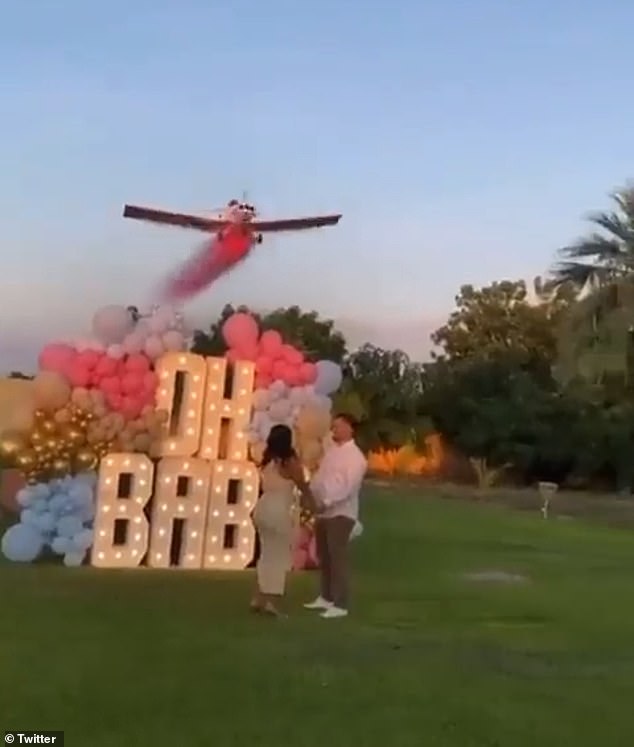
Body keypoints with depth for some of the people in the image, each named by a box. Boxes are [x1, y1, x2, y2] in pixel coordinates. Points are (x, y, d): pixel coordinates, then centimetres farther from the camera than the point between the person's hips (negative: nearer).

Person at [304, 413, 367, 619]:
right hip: (323, 512, 8)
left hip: (341, 513, -8)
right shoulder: (332, 450, 14)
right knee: (324, 556, 15)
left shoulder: (355, 457, -11)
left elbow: (349, 487, -19)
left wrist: (327, 502, -25)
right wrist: (310, 496, 0)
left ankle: (340, 605, -1)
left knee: (338, 558, -7)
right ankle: (326, 597, 28)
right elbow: (319, 476, 14)